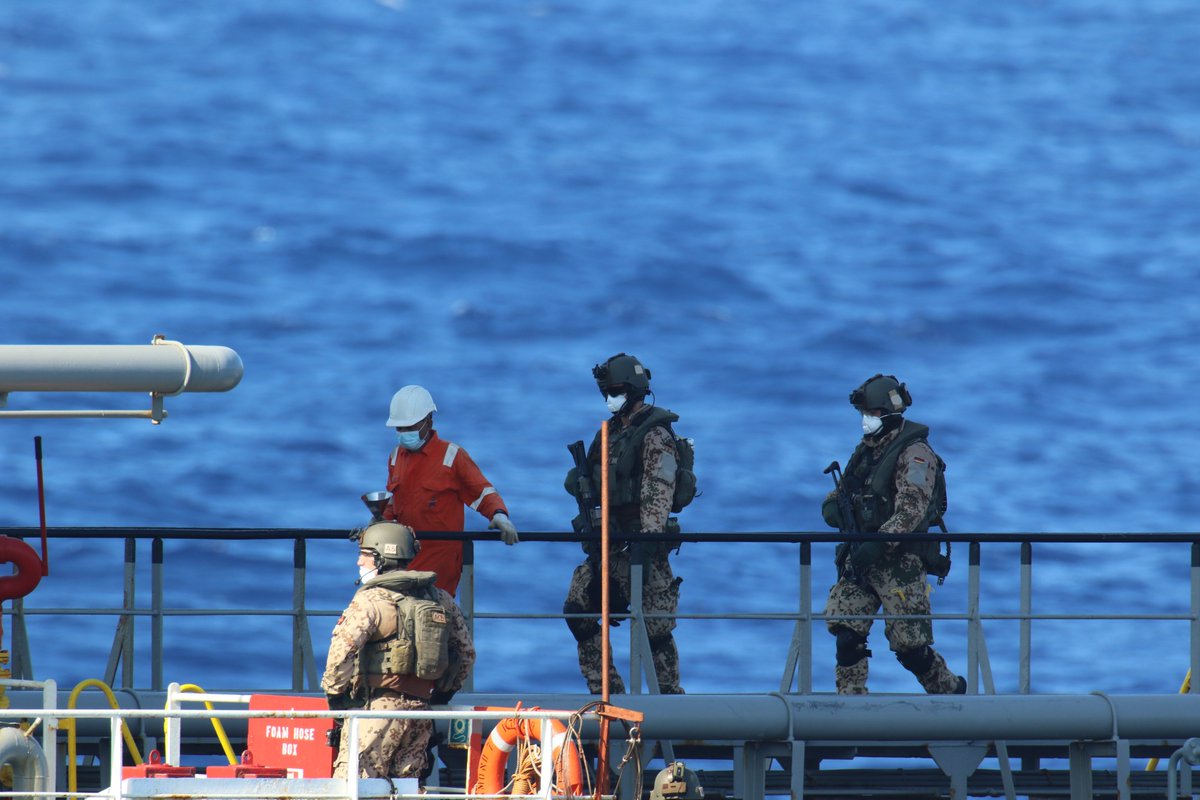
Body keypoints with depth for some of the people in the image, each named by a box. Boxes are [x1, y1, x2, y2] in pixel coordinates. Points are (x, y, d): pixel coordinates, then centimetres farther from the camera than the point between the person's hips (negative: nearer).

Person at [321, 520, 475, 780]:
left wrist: (334, 691, -4)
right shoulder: (440, 600, 12)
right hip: (420, 707, 7)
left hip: (378, 708, -7)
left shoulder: (370, 600, -9)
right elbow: (466, 651, 18)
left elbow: (342, 650, -19)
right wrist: (443, 693, 27)